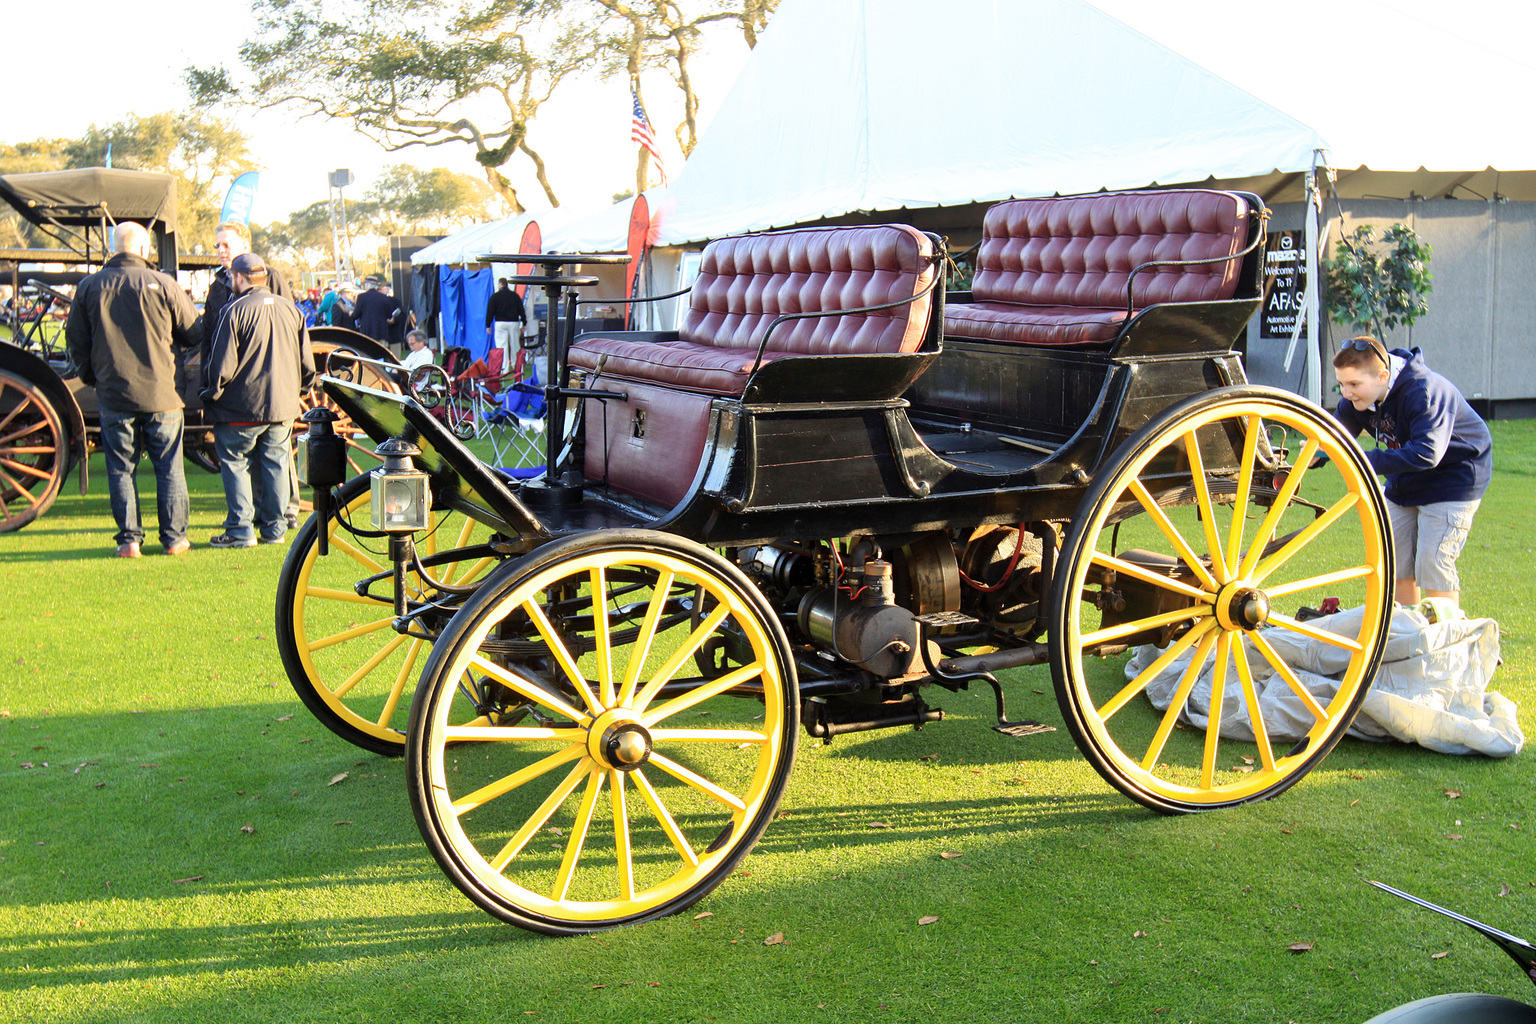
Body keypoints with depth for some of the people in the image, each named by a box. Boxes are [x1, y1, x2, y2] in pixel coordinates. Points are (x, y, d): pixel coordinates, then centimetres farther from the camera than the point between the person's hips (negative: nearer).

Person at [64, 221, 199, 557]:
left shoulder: (89, 287, 2)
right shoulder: (163, 284, -4)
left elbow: (76, 341, 7)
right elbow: (193, 334, 1)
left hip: (114, 394, 1)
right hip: (161, 393, -1)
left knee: (121, 469, 8)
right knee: (169, 468, 8)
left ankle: (129, 539, 7)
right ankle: (174, 537, 11)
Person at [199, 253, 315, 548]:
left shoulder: (235, 311, -12)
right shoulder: (291, 309, 7)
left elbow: (222, 365, -12)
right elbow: (307, 363, 11)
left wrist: (210, 396, 2)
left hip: (242, 408, -5)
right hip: (283, 406, 6)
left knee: (236, 463, 4)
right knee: (275, 463, 12)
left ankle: (240, 530, 3)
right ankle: (275, 527, 15)